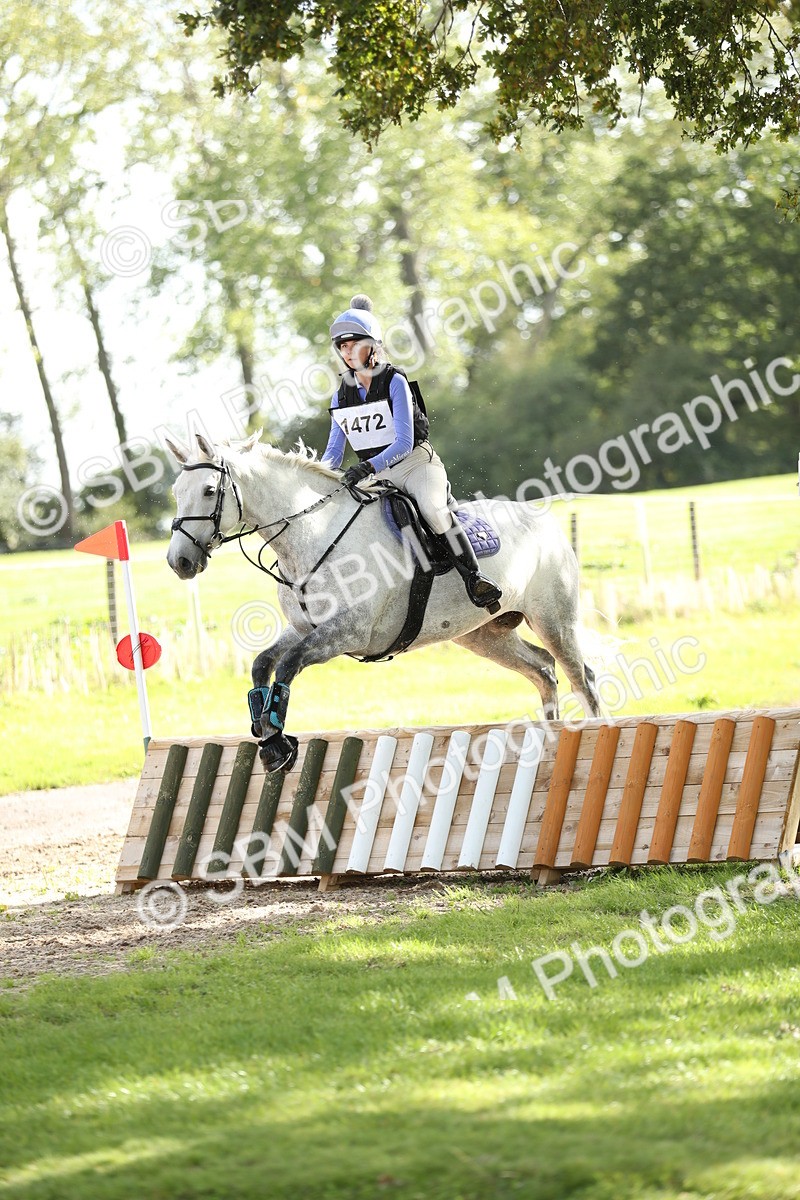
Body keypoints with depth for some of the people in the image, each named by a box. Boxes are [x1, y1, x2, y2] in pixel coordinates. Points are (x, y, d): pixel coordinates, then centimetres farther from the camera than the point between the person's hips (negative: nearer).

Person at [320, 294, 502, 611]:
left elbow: (403, 443, -19)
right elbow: (334, 451, 9)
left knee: (432, 508, -35)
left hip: (416, 463, -6)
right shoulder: (341, 397, 6)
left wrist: (368, 466, -34)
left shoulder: (395, 383, -11)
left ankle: (474, 579, -33)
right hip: (376, 474, 6)